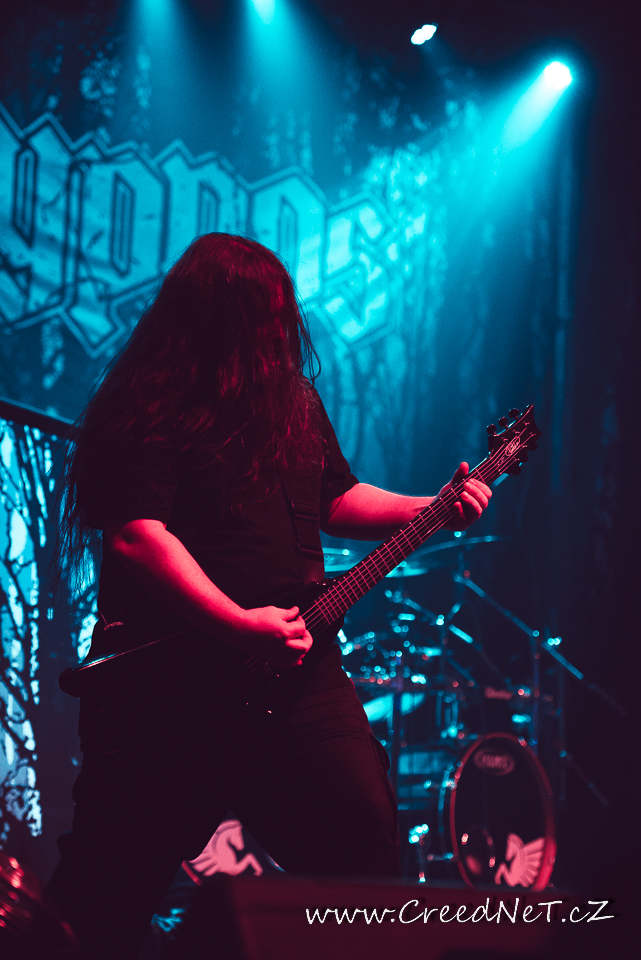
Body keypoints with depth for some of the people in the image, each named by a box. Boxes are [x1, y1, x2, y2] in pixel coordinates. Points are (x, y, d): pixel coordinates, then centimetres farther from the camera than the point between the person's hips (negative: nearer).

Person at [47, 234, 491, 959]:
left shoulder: (293, 401, 16)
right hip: (170, 680, -6)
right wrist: (239, 625, -23)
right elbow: (137, 537, -19)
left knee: (366, 843, 2)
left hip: (291, 668, 7)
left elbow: (336, 500, 26)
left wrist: (433, 511, 12)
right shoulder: (150, 410, -9)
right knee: (104, 901, -1)